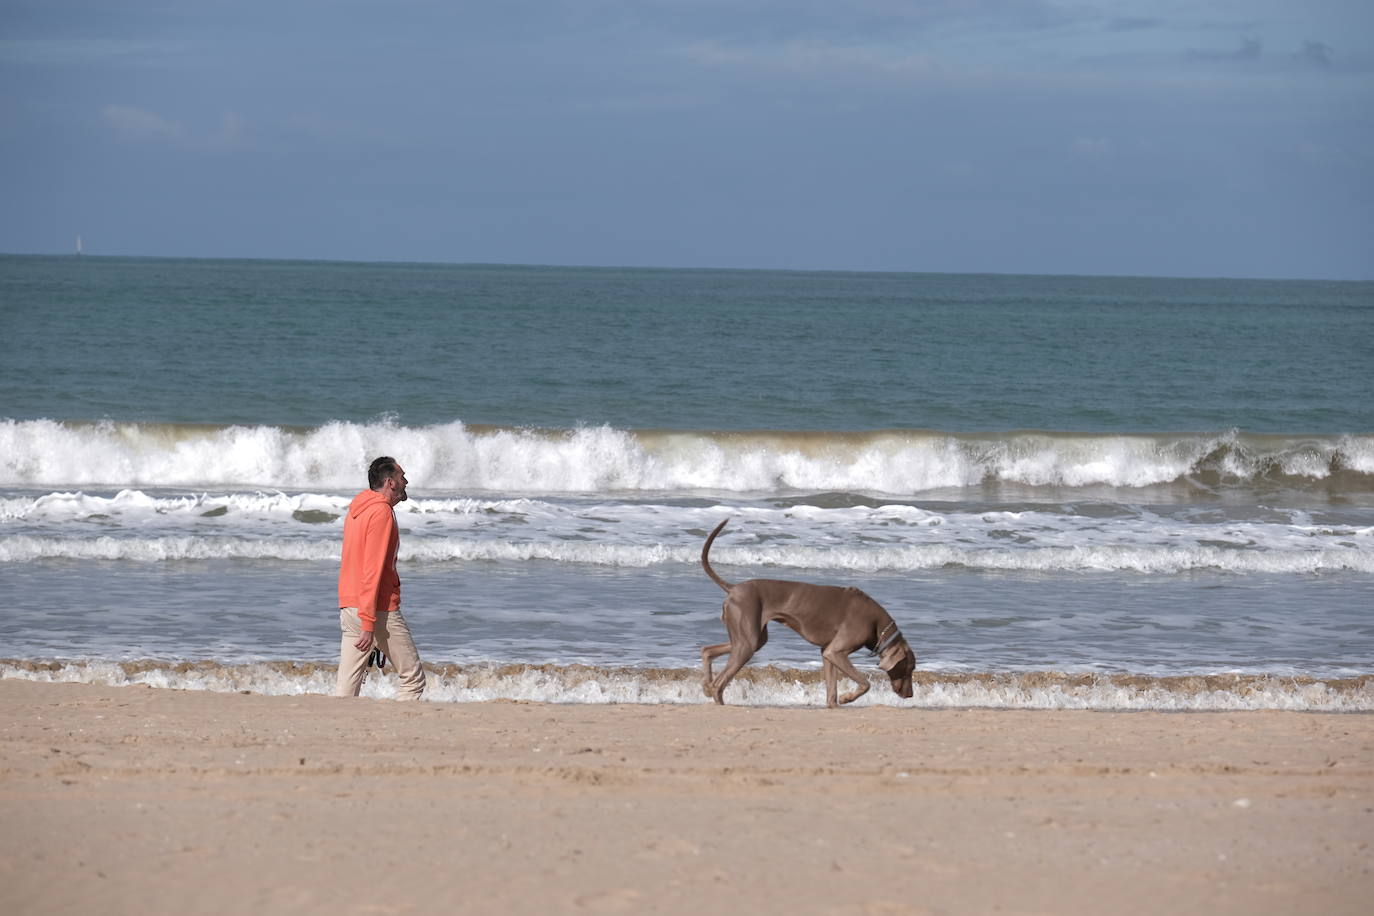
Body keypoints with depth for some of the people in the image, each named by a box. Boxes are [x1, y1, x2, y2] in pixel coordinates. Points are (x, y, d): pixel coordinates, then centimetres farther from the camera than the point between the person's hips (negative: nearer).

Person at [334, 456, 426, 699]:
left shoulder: (355, 512, 17)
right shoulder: (382, 512, -12)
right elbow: (373, 570, -18)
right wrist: (369, 623, -21)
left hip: (349, 609, 9)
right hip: (379, 611, -8)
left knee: (346, 687, 3)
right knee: (413, 678, 1)